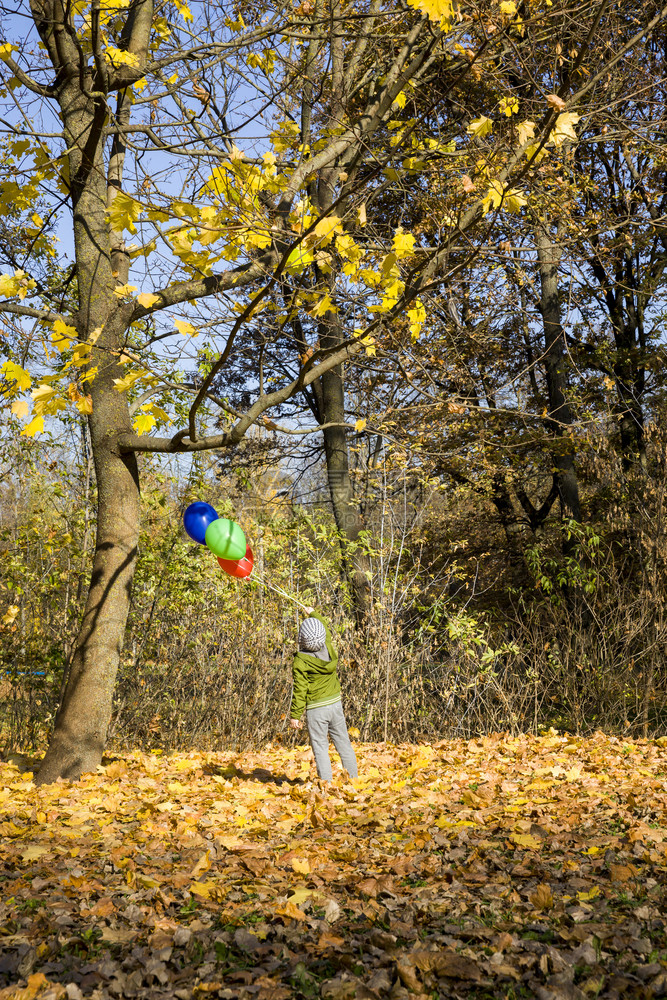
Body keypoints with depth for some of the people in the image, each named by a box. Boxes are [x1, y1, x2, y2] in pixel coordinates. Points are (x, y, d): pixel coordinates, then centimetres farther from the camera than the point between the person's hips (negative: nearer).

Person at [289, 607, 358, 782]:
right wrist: (313, 613, 34)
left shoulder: (300, 661, -18)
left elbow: (300, 690, -15)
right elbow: (326, 631, 18)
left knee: (320, 748, 2)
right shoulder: (328, 648, -5)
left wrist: (295, 715, -5)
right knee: (343, 743, 15)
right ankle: (353, 778, 23)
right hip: (335, 702, 5)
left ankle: (326, 783, 1)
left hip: (316, 709, -5)